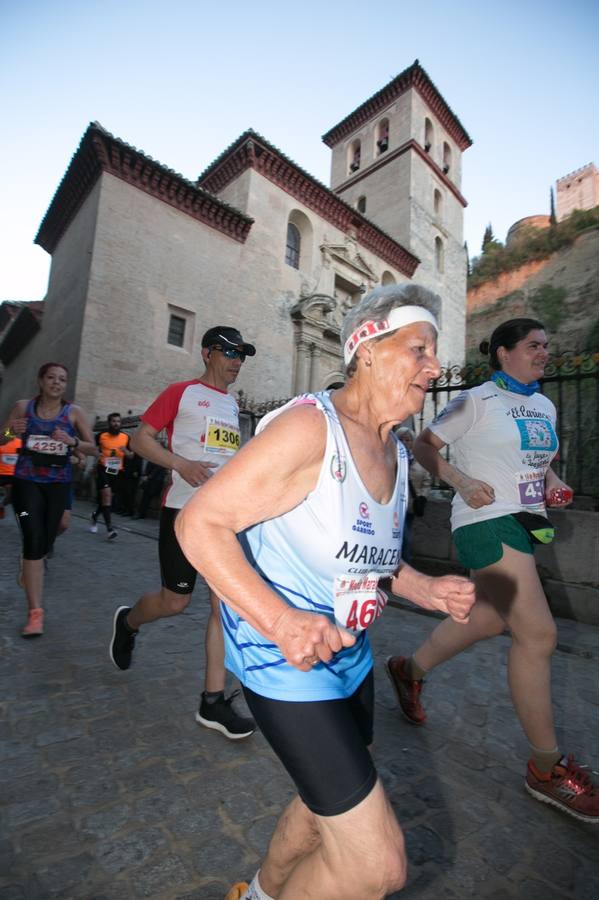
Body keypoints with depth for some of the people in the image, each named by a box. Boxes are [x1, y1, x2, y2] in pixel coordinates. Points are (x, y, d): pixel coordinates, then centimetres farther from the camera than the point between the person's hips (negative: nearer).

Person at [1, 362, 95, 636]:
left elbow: (93, 448, 0)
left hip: (58, 483, 1)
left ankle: (28, 570, 47)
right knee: (33, 540, -13)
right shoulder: (23, 407, 0)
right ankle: (35, 612, -7)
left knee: (46, 541, 10)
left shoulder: (74, 412, -2)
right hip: (27, 481, -1)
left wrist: (72, 441, -19)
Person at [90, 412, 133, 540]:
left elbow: (131, 456, 9)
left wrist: (126, 451, -12)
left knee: (109, 497, 14)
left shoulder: (126, 437, 3)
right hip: (103, 468, -4)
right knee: (106, 494, -16)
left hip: (117, 470, 4)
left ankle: (95, 515, 44)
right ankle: (109, 528, -16)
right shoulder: (101, 435, -3)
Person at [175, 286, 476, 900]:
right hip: (283, 659, -8)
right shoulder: (309, 428, -23)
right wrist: (279, 619, -31)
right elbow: (199, 523, -22)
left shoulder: (395, 454, 4)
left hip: (349, 656, 9)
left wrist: (424, 589, 1)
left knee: (328, 808, 26)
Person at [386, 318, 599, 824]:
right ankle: (547, 767, 11)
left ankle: (411, 670, 38)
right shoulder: (476, 401, -7)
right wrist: (462, 482, -18)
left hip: (526, 522, 9)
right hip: (488, 522, -9)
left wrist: (552, 482, 5)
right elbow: (424, 447, -6)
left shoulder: (544, 406, 15)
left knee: (487, 621, 16)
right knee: (538, 634, -9)